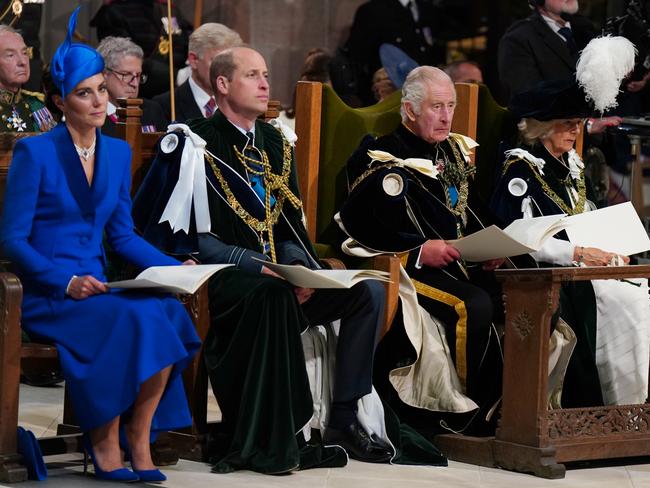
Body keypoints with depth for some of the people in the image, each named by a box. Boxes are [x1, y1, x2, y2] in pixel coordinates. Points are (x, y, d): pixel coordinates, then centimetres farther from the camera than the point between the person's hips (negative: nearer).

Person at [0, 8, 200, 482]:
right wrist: (67, 281, -20)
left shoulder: (118, 153, 11)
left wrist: (178, 268, 2)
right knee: (134, 320, -32)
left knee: (169, 312, -25)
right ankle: (105, 443, -16)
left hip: (95, 290, 5)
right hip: (44, 297, -5)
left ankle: (138, 437, -16)